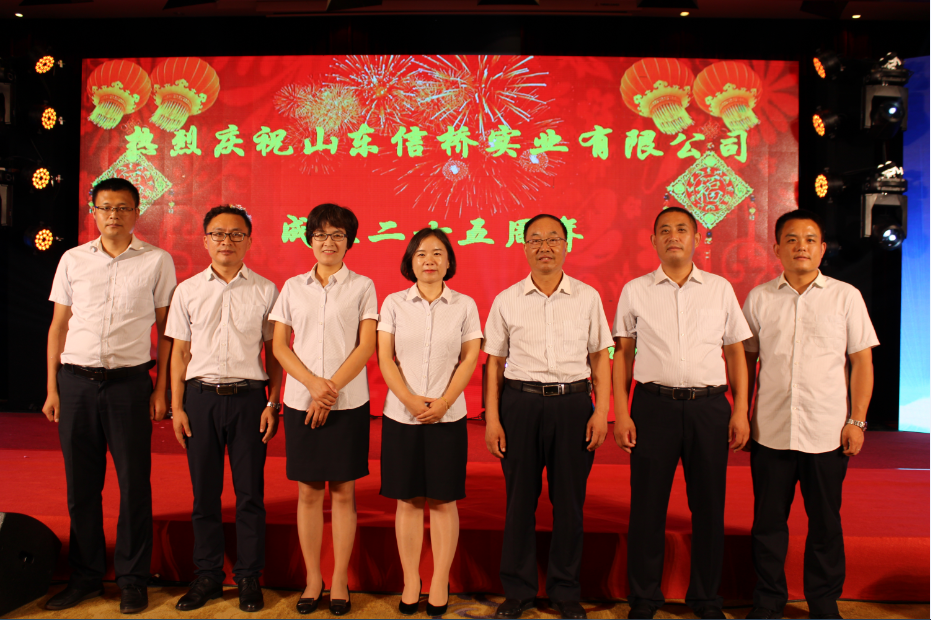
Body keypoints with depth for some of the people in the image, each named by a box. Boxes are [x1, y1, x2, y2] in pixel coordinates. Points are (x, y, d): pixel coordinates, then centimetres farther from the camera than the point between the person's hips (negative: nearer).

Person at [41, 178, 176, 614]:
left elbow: (166, 330, 3)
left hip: (129, 381, -2)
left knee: (134, 483, 3)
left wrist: (161, 390, -2)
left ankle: (132, 579, 17)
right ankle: (85, 576, 26)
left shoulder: (157, 262, 1)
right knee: (81, 483, 10)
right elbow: (58, 326, 12)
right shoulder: (73, 259, 9)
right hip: (75, 381, 3)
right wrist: (52, 389, 8)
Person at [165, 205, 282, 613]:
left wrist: (272, 404, -2)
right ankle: (207, 575, 24)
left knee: (249, 491, 4)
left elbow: (273, 352, 4)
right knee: (204, 491, 9)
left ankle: (249, 577, 19)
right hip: (201, 396, 2)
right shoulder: (188, 291, 7)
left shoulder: (265, 291, 3)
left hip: (248, 396, -1)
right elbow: (180, 353, 9)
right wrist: (177, 407, 4)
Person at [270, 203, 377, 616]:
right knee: (308, 491, 7)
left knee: (343, 491, 4)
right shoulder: (293, 287, 9)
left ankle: (340, 581, 17)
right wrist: (313, 383, -10)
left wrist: (331, 390, -12)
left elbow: (366, 346, -3)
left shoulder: (362, 286, 3)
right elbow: (279, 345, 6)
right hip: (301, 402, 2)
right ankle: (313, 579, 20)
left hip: (348, 403, -2)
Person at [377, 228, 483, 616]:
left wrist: (443, 402, -10)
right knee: (408, 500, 7)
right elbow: (385, 358, 0)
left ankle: (440, 584, 17)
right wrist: (411, 400, -11)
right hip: (401, 416, 1)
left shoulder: (464, 305, 4)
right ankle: (410, 582, 18)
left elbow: (470, 358, 1)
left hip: (448, 417, 0)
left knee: (443, 500, 5)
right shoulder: (394, 303, 4)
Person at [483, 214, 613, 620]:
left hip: (572, 403, 0)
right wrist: (492, 419, 1)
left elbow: (599, 358, 8)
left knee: (570, 500, 7)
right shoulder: (507, 301, 4)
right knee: (519, 499, 7)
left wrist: (601, 410, -1)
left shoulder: (588, 297, 5)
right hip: (520, 403, 0)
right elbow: (494, 362, 6)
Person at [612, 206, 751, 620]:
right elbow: (622, 355, 6)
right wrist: (621, 413, -1)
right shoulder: (635, 291, 5)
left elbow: (735, 352, 9)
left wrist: (741, 411, 2)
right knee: (647, 505, 4)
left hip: (709, 405, 1)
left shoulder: (720, 289, 7)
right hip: (653, 404, -1)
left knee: (708, 505, 8)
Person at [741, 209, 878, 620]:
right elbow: (746, 359, 9)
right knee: (768, 522, 10)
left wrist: (857, 420, -3)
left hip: (827, 432, -1)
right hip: (770, 430, 1)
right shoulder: (759, 298, 5)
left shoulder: (846, 296, 2)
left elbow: (862, 361, 3)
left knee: (825, 524, 11)